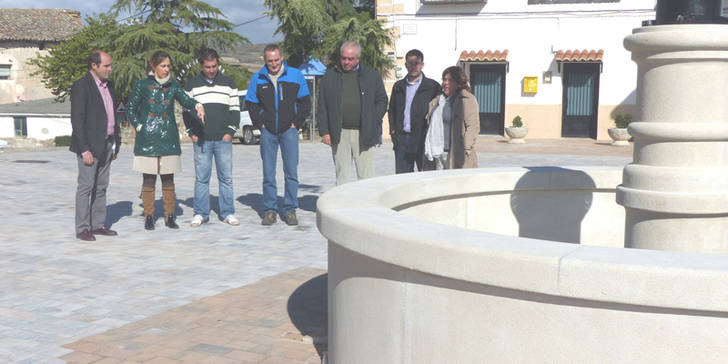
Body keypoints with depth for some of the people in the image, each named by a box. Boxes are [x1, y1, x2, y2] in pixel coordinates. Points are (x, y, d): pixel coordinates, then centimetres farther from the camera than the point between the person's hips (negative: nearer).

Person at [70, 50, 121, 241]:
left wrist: (116, 142, 15)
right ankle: (82, 228, 2)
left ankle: (98, 225, 19)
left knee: (101, 187, 12)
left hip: (107, 144, 8)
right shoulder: (81, 86, -11)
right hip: (90, 146, -8)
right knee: (86, 186, -3)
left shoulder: (108, 85, 14)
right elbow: (77, 120, -15)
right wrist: (84, 150, -19)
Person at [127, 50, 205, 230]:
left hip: (168, 139, 2)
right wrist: (139, 126, -2)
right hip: (147, 139, -2)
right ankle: (149, 217, 11)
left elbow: (185, 98, -8)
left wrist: (198, 105, -28)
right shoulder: (142, 85, 3)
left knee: (168, 179, 5)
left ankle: (169, 217, 13)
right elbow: (131, 108, 9)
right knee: (149, 179, 2)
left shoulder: (173, 85, 8)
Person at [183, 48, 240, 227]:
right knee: (201, 178, 2)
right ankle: (200, 213, 8)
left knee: (226, 177, 1)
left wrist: (230, 131, 0)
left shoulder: (228, 83, 9)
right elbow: (186, 110, 10)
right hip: (201, 140, 0)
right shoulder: (192, 84, 8)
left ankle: (228, 213, 8)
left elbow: (235, 109, 10)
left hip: (223, 139, 0)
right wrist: (191, 133, 1)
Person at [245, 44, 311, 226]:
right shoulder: (257, 79, 6)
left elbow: (305, 102, 8)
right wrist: (260, 124, 2)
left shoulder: (295, 76, 3)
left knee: (291, 172, -3)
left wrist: (296, 123, 0)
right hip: (268, 132, 1)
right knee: (268, 173, 2)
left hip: (289, 130, -1)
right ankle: (269, 210, 9)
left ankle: (290, 210, 6)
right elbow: (251, 104, 12)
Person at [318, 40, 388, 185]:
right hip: (339, 134, 1)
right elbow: (322, 106, 8)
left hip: (363, 134, -1)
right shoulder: (330, 76, 9)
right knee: (341, 175, 5)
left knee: (366, 175, -2)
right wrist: (324, 131, 0)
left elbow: (382, 101, 11)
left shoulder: (372, 75, 7)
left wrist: (372, 123, -1)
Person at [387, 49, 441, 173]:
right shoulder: (398, 86, 15)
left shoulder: (432, 86, 3)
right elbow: (392, 110, 20)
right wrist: (393, 130, 8)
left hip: (423, 139, -3)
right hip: (401, 139, 4)